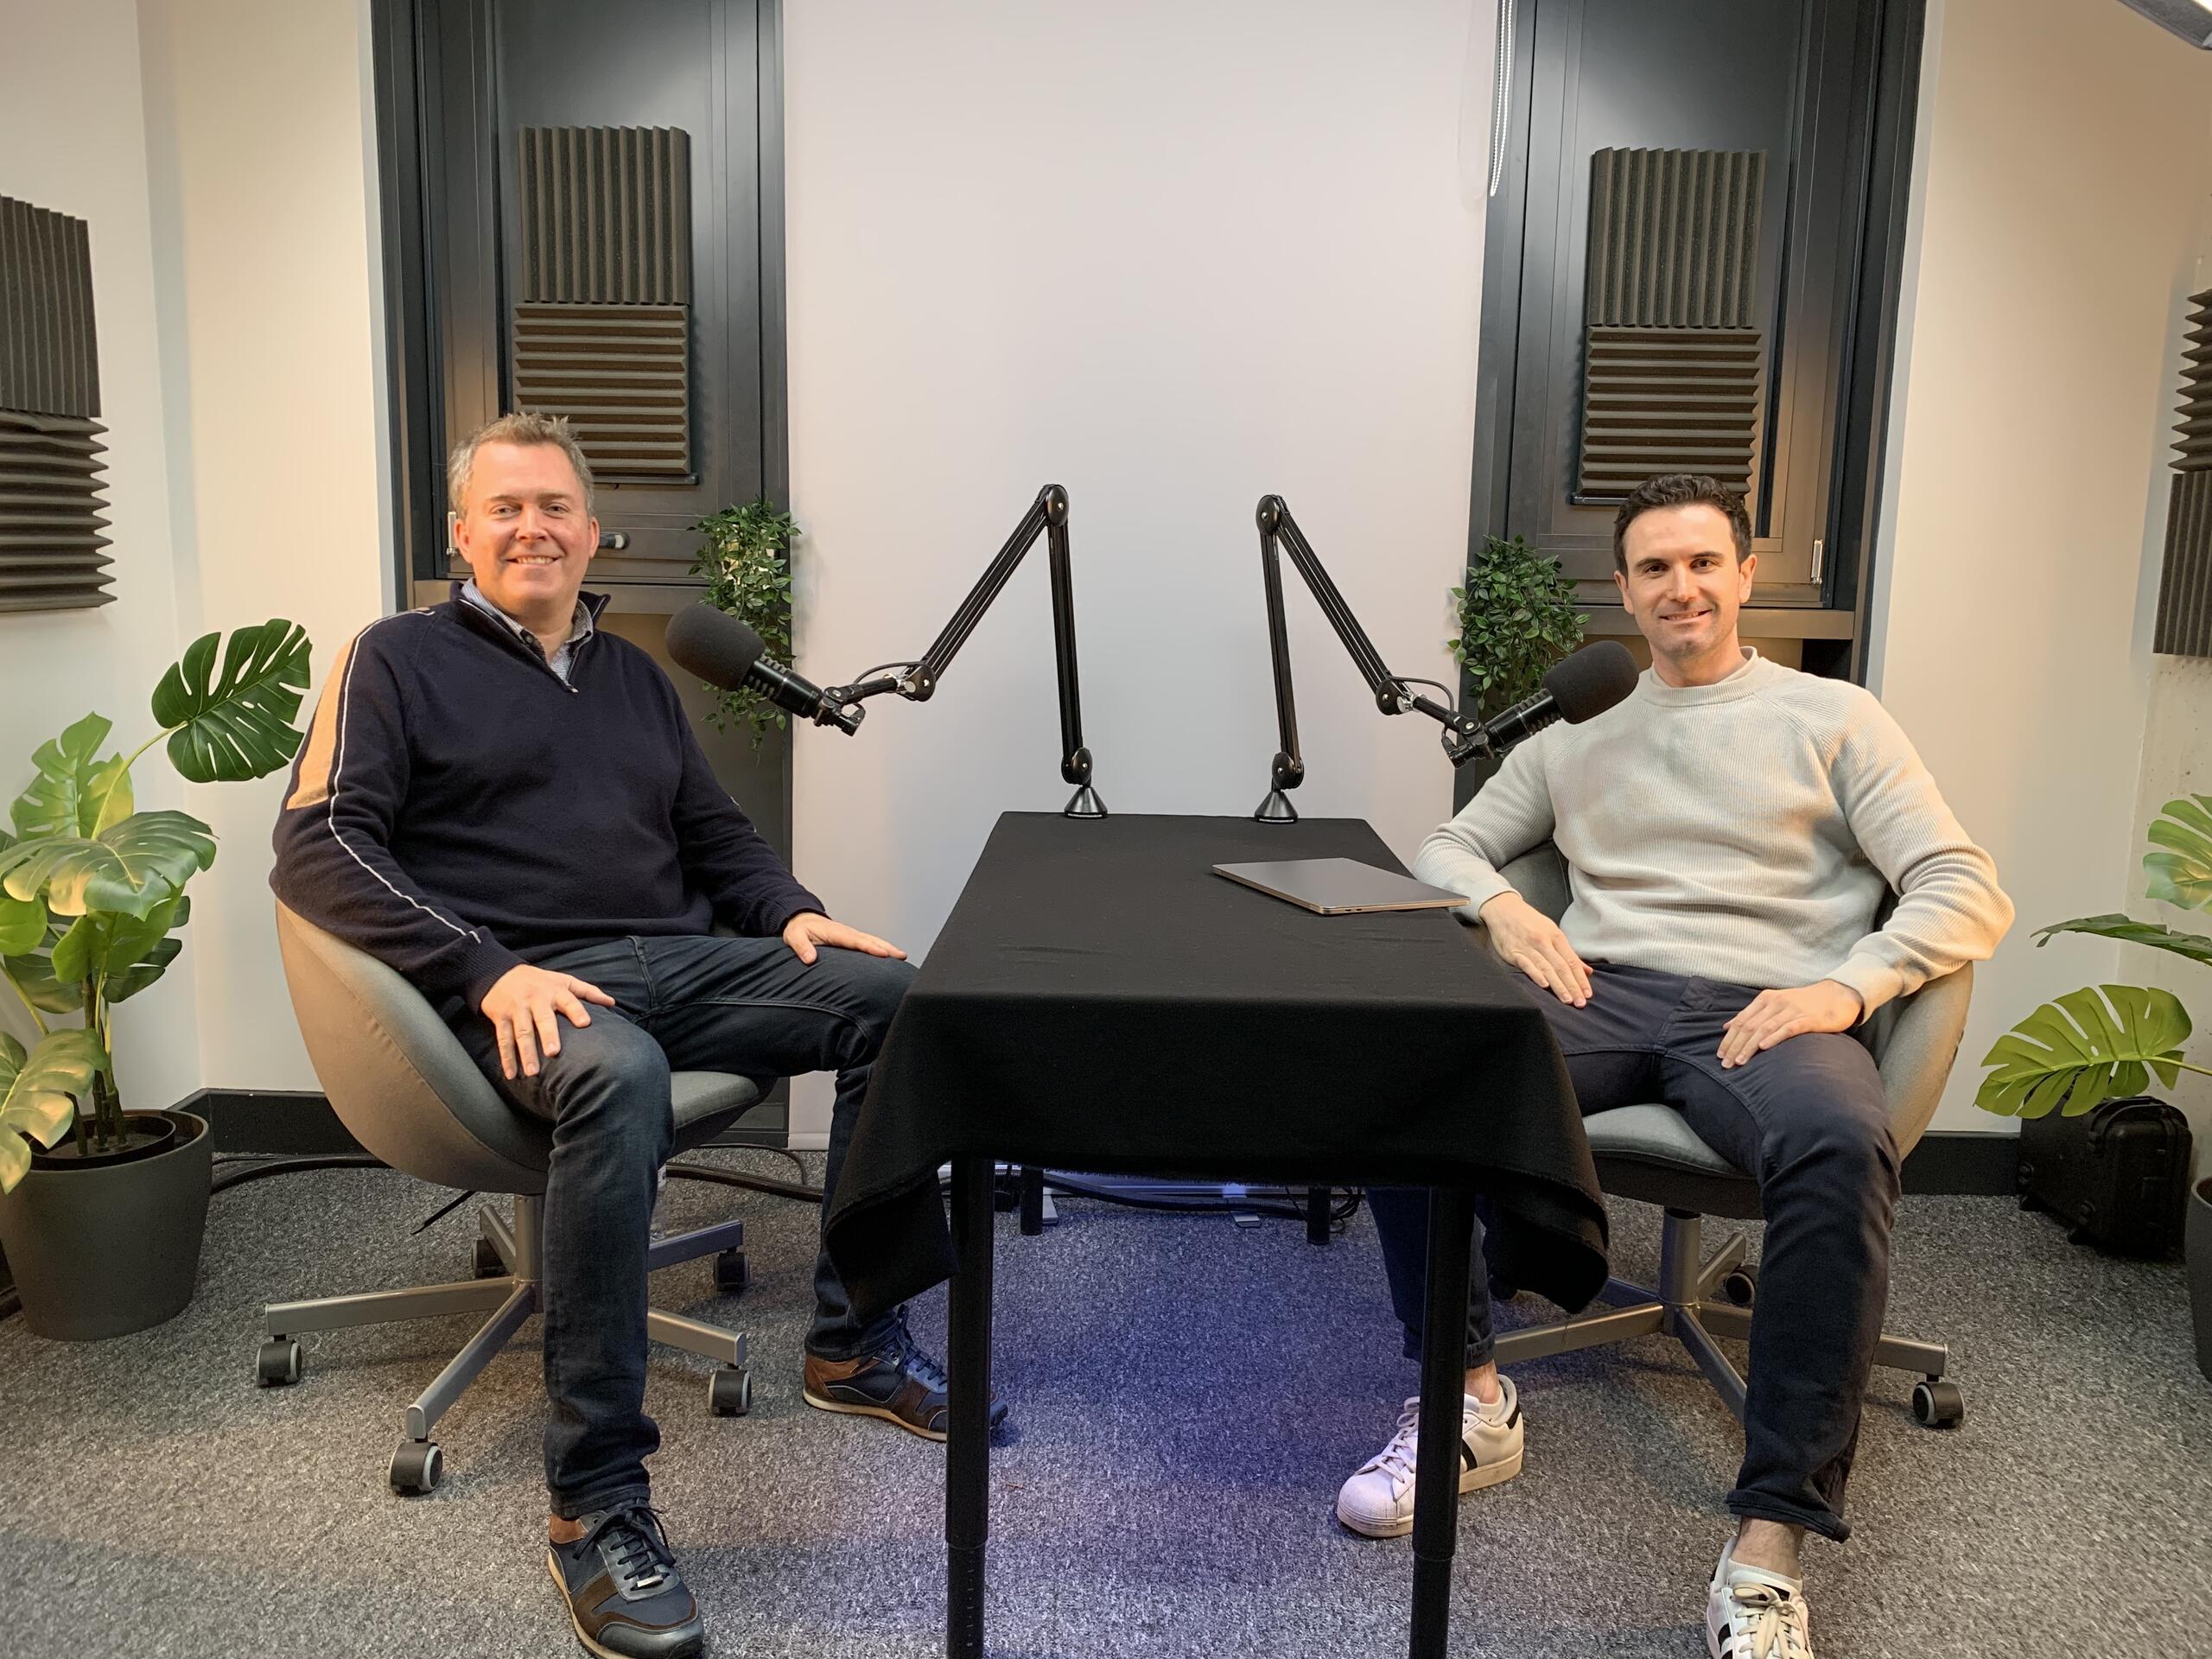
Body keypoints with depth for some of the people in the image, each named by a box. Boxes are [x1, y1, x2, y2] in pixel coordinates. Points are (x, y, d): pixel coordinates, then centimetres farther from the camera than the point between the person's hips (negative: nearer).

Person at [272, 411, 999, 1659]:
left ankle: (854, 1342, -3)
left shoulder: (634, 675, 23)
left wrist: (792, 912, 2)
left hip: (678, 963, 6)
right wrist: (491, 971, -19)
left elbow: (716, 834, 25)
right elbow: (318, 849, -5)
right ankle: (596, 1502, -29)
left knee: (893, 994, -15)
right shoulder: (399, 659, 6)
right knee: (618, 1076, -40)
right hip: (524, 987, -6)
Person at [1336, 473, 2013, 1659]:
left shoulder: (1833, 720, 16)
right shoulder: (1575, 739, 25)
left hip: (1765, 1012, -2)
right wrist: (1500, 905, -2)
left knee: (1844, 1149, -38)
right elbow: (1446, 848, 23)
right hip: (1601, 990, 3)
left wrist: (1850, 986, -13)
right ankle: (1471, 1399, -15)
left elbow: (1967, 892, 7)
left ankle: (1768, 1553, -32)